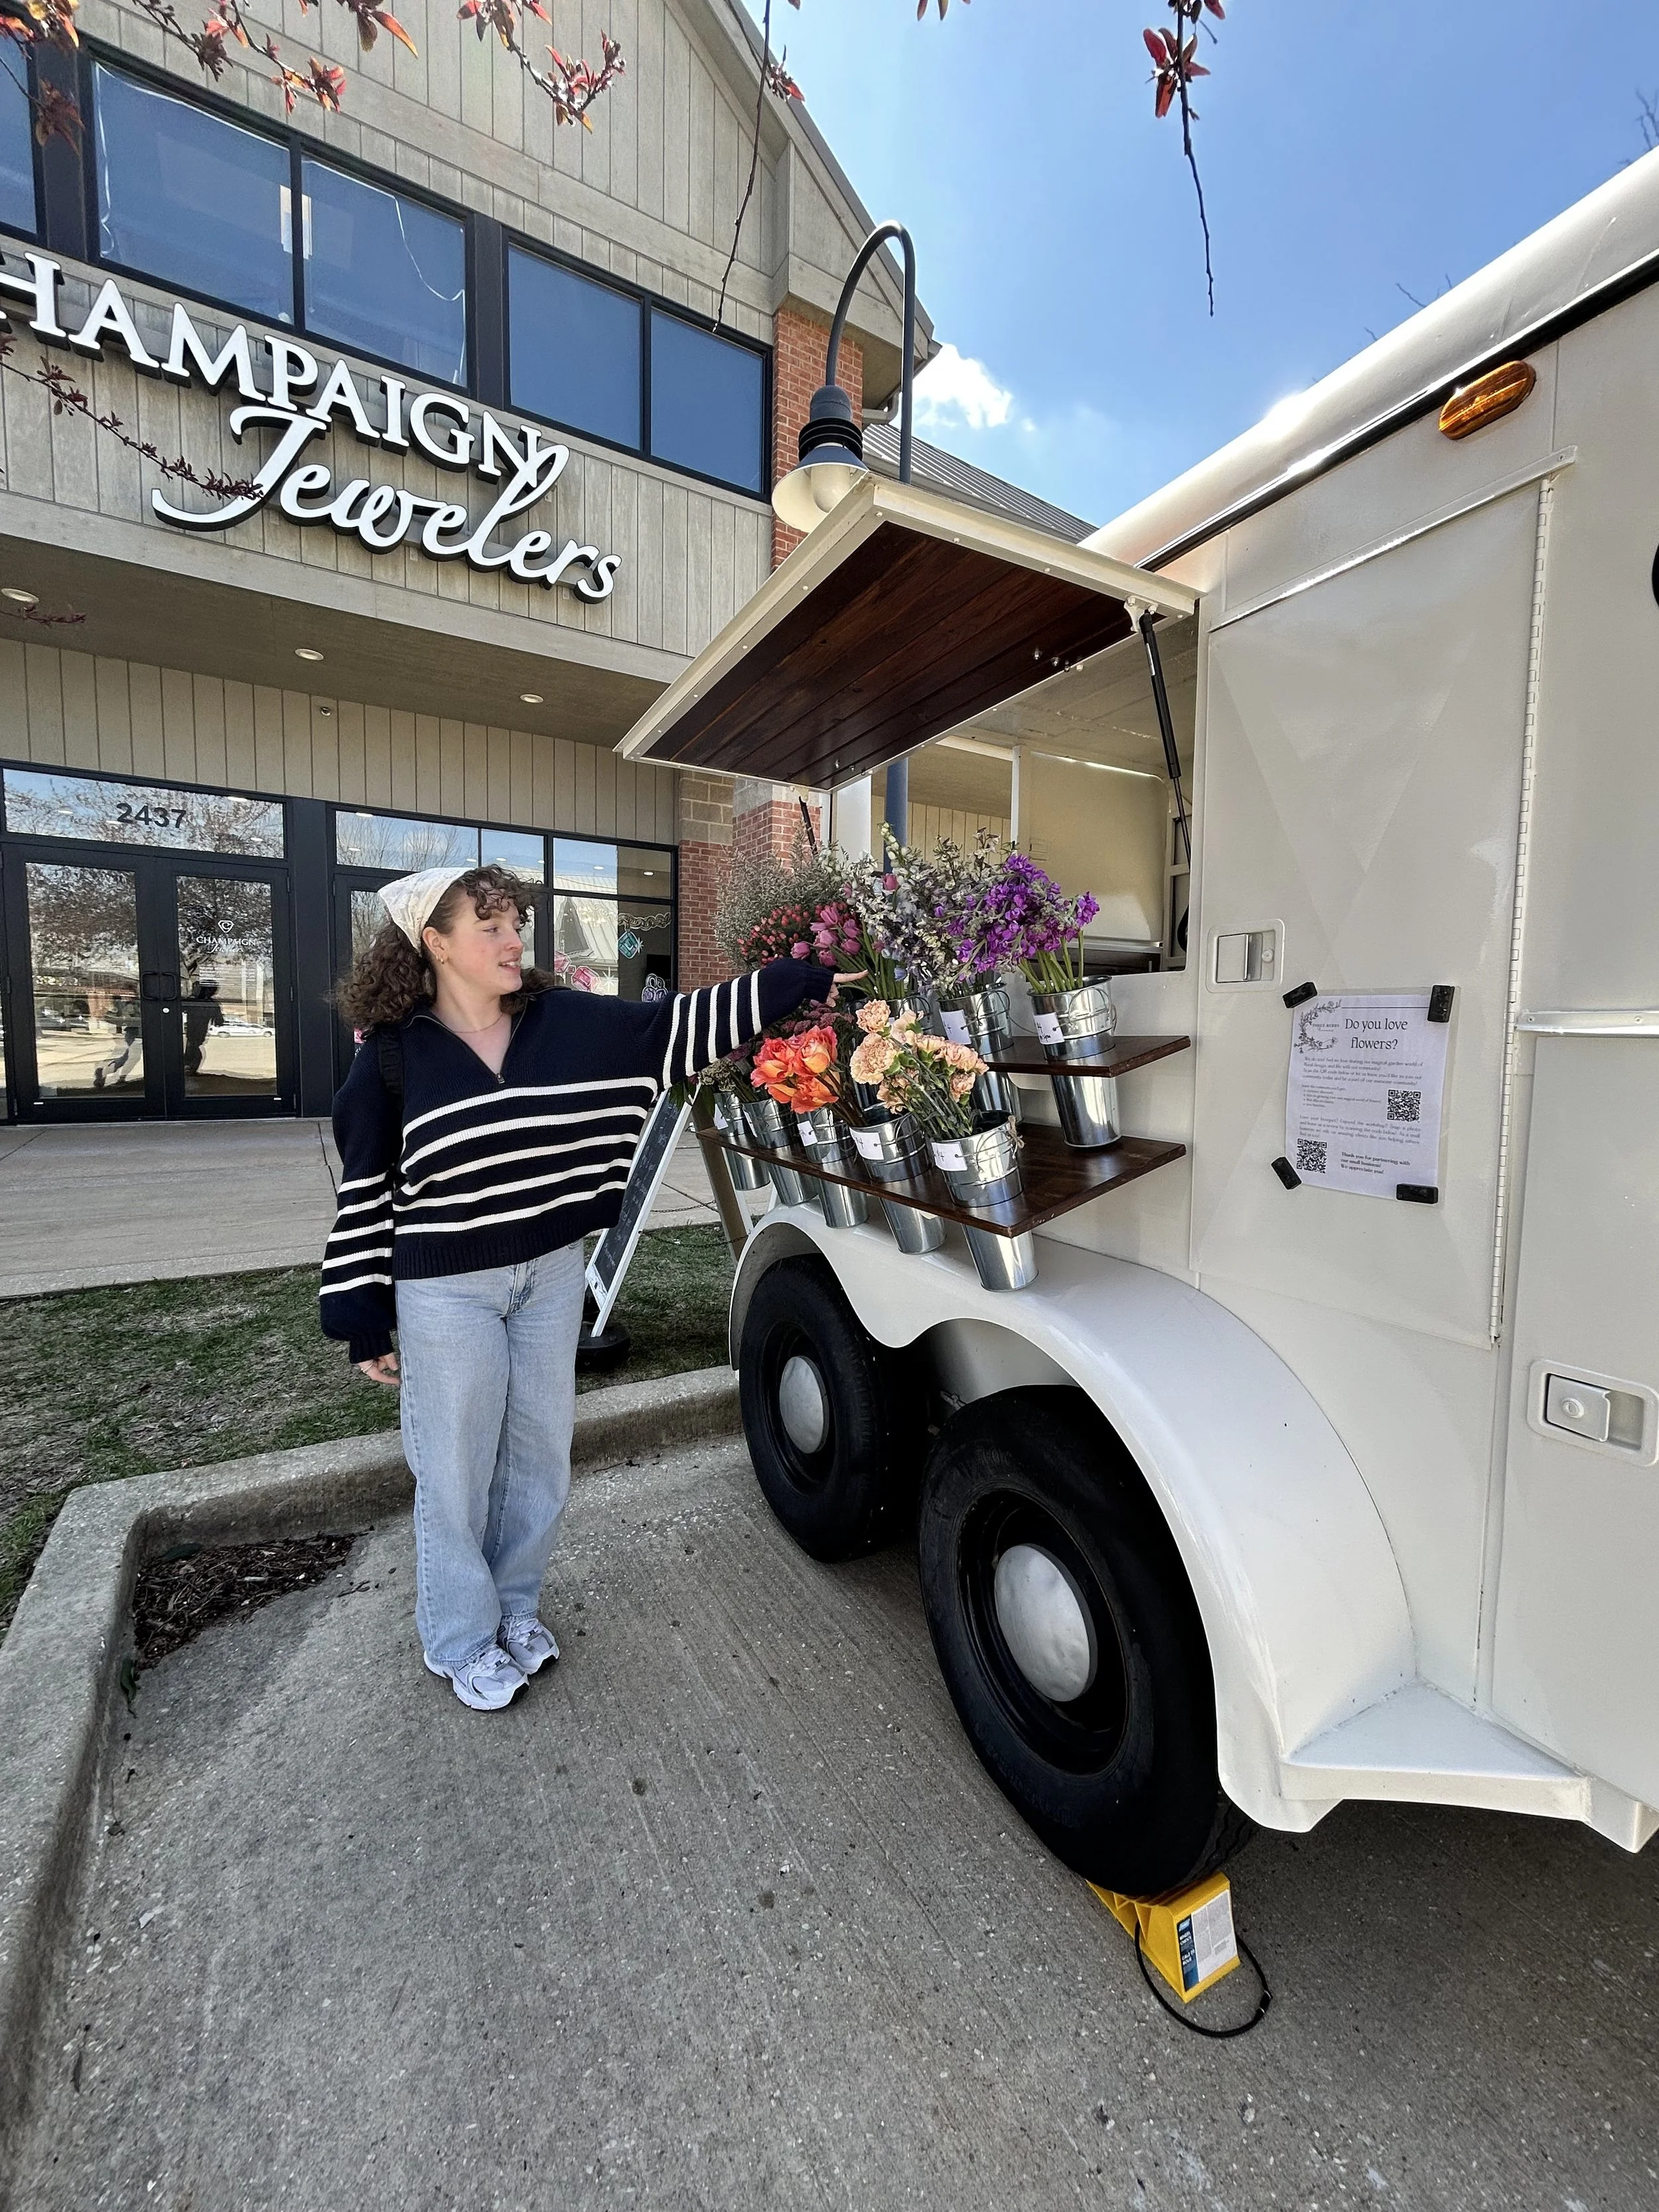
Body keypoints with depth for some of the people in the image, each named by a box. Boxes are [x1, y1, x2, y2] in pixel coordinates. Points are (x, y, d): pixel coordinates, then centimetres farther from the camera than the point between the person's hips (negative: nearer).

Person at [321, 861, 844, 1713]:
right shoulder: (392, 1056, -8)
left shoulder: (569, 1022, -4)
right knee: (457, 1467, 12)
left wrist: (811, 977, -12)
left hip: (554, 1276, 3)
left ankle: (515, 1606, 43)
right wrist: (365, 1322, -3)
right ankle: (462, 1639, 37)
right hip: (447, 1292, -3)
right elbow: (366, 1194, -4)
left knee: (539, 1453, 17)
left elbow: (683, 1022, -7)